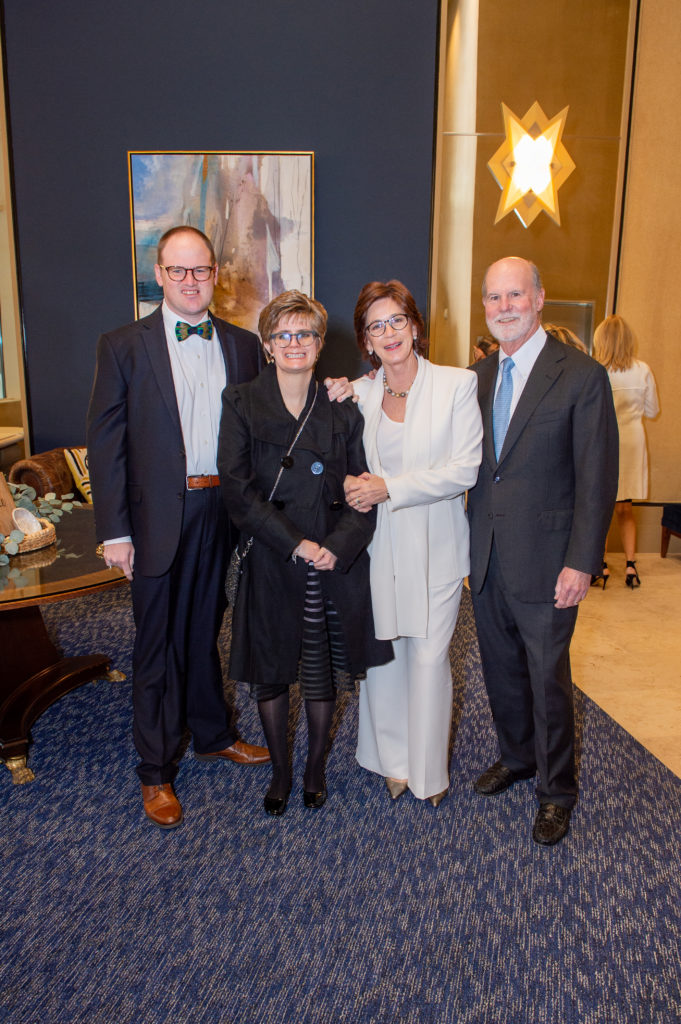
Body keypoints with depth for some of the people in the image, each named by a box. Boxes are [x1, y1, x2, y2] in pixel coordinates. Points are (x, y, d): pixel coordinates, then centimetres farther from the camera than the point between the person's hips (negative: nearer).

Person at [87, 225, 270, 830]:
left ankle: (213, 734, 40)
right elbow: (105, 442, -5)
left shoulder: (243, 345, 6)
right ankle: (157, 773, 24)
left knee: (206, 631, 20)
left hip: (224, 511, 3)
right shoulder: (124, 347, -3)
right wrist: (114, 531, -9)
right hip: (158, 517, -3)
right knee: (157, 645, 8)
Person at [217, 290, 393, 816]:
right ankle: (280, 770, 33)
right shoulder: (241, 404, 0)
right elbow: (237, 488, -9)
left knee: (323, 671, 11)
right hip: (269, 562, -1)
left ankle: (316, 766, 34)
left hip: (336, 562, 1)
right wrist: (295, 543, -15)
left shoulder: (342, 409, 5)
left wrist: (337, 546, -14)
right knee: (269, 669, 11)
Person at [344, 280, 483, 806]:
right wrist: (352, 484, -8)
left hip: (435, 546, -3)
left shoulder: (457, 384, -5)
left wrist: (390, 487, -18)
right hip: (380, 545, 3)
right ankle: (393, 760, 31)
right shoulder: (359, 393, 5)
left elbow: (465, 469, -12)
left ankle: (430, 771, 25)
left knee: (429, 656, 3)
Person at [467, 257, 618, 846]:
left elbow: (597, 479, -11)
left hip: (544, 563, -5)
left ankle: (557, 790, 29)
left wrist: (581, 562, -14)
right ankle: (516, 758, 41)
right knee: (501, 670, 18)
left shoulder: (582, 376, -9)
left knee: (548, 680, 8)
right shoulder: (479, 377, 8)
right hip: (486, 560, 5)